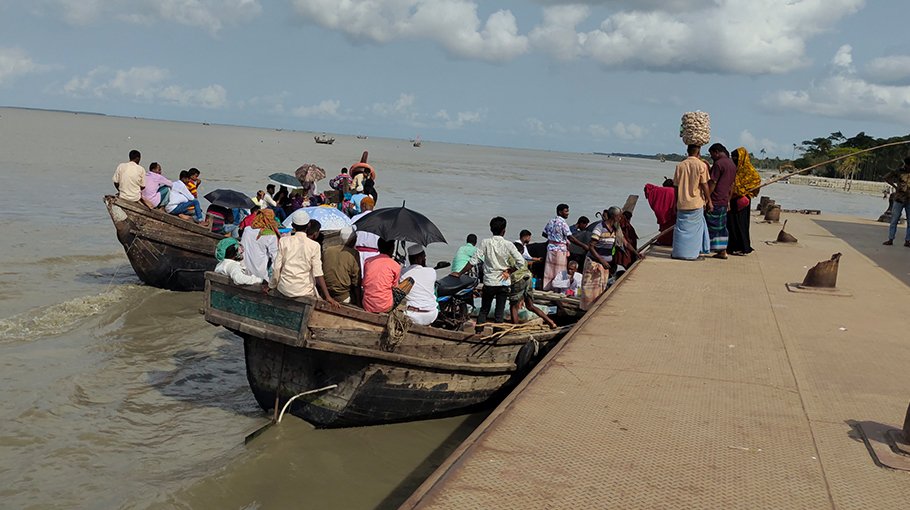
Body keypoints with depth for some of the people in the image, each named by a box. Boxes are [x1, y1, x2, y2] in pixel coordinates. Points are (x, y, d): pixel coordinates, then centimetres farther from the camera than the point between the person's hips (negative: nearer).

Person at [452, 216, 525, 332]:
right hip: (503, 283, 0)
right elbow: (521, 262, -12)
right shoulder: (508, 245, -8)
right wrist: (509, 271, 0)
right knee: (499, 313, 8)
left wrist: (460, 273, -4)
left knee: (484, 310, 15)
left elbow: (473, 261, -11)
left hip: (489, 282, 0)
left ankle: (478, 333, 10)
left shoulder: (485, 243, -9)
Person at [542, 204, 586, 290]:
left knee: (550, 270, 11)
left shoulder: (551, 221, 7)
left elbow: (544, 233, 16)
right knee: (559, 271, 0)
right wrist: (584, 246, -21)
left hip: (550, 247, 7)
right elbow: (571, 238, -23)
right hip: (560, 249, -7)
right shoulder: (563, 223, -16)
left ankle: (547, 287, 17)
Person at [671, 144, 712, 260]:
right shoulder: (701, 165, -6)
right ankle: (692, 253, 5)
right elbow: (704, 185, -7)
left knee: (681, 228, 9)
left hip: (682, 203, 3)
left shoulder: (680, 165, 3)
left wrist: (676, 203, 15)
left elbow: (676, 186, 7)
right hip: (696, 203, -3)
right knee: (695, 228, 5)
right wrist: (709, 201, 2)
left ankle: (678, 252, 10)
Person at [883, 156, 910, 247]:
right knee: (894, 220, -1)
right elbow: (886, 177, -4)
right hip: (899, 199, -2)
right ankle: (890, 240, 3)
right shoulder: (899, 172, -2)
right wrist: (895, 186, -11)